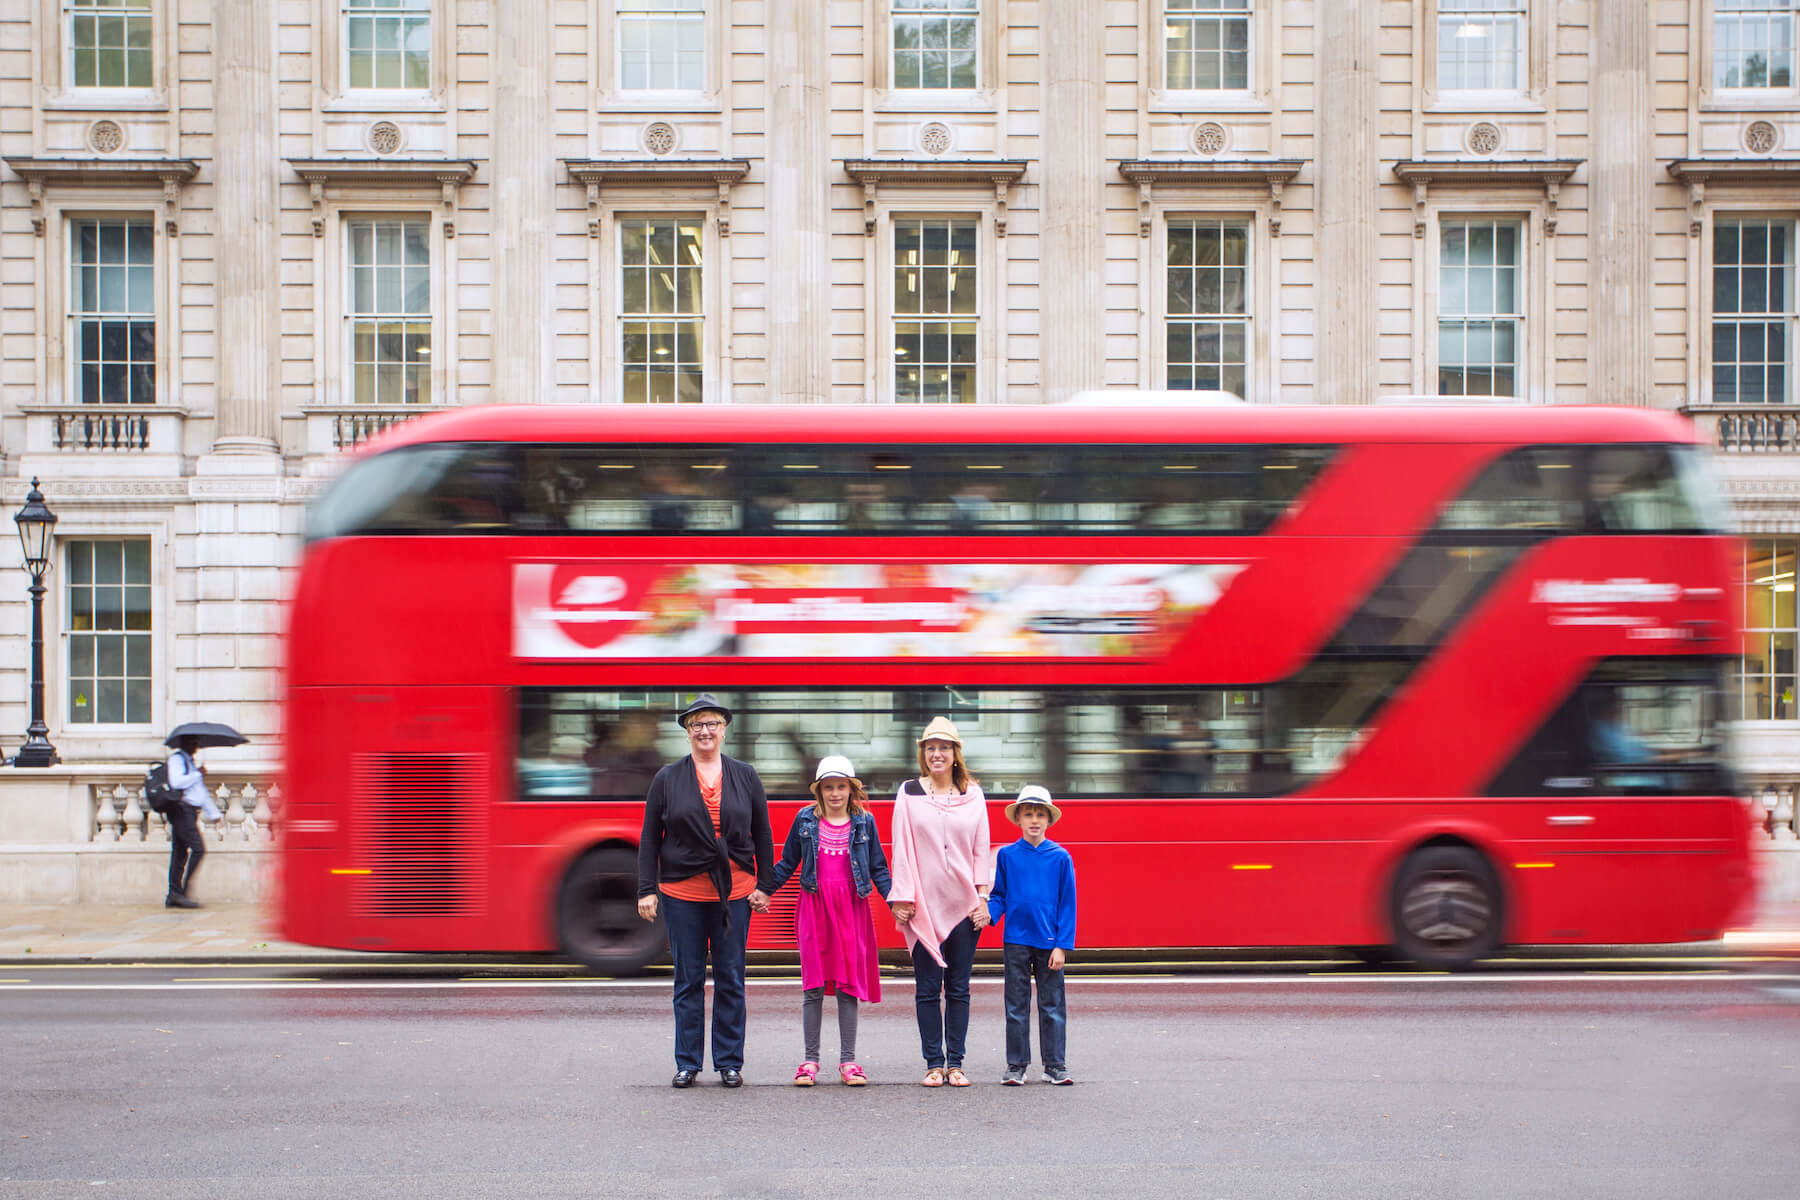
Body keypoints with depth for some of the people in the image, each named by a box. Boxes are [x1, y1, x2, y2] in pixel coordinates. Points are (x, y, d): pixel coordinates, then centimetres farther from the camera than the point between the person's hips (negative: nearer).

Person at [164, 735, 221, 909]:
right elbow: (176, 782, -21)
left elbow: (201, 791, 30)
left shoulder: (191, 763, 26)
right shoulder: (177, 759, -3)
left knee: (180, 852, 6)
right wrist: (198, 774, -11)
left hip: (191, 812, 9)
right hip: (182, 809, -9)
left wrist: (214, 814, 25)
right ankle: (181, 892, -17)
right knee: (198, 849, -17)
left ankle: (173, 896, 4)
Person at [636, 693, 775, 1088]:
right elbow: (650, 838, 5)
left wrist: (764, 886, 4)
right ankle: (687, 1063, 12)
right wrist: (647, 890, -2)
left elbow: (763, 836, 9)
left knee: (730, 979, 4)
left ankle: (730, 1063, 12)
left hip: (734, 892, 1)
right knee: (688, 979, 4)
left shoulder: (745, 776, 7)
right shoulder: (667, 779, 4)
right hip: (682, 893, -1)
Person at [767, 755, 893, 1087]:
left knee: (848, 985, 1)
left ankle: (847, 1060, 7)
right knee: (813, 986, 0)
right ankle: (810, 1060, 7)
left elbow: (878, 868, 9)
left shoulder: (864, 822, 5)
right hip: (815, 906, 0)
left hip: (851, 908, 0)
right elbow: (787, 863, 13)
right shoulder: (805, 820, 5)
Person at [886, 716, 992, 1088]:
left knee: (958, 988, 3)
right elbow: (902, 848, 2)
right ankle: (934, 1063, 5)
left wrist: (982, 897, 1)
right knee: (927, 989, 0)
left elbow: (981, 849, 8)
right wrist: (902, 899, -4)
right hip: (924, 905, -1)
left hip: (963, 904, 1)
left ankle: (955, 1063, 9)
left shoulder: (972, 795, 8)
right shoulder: (910, 793, 4)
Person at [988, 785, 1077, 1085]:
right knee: (1016, 1005, 6)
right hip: (1016, 940, 1)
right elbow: (999, 895, 7)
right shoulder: (1007, 855, 2)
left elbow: (1067, 904, 0)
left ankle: (1055, 1065, 13)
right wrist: (988, 912, -15)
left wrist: (1062, 945, -5)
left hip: (1049, 942, -1)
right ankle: (1016, 1066, 13)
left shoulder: (1060, 857, -1)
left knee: (1052, 1005, 5)